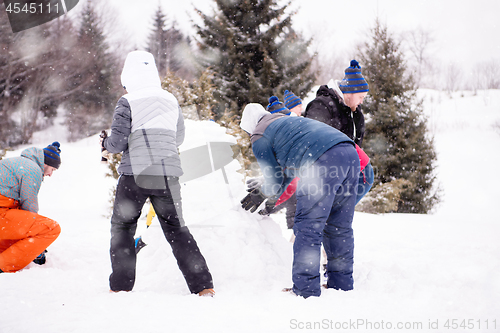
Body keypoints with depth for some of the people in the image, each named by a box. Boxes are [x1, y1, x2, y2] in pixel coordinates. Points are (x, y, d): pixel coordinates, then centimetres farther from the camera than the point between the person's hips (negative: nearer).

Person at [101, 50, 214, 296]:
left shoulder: (128, 102, -5)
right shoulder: (171, 100, 10)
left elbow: (118, 141, -9)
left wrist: (105, 144, 13)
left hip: (135, 174, -4)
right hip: (168, 174, 4)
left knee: (122, 227, 13)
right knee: (176, 229, 11)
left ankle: (121, 286, 7)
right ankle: (203, 285, 4)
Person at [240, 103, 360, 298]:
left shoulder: (259, 137, 11)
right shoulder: (286, 122, 36)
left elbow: (275, 180, 14)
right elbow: (289, 171, 42)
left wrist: (263, 194, 35)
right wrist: (262, 194, 49)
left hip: (323, 160, -9)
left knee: (308, 227, -3)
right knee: (339, 228, 15)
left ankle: (305, 291, -5)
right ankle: (341, 286, 20)